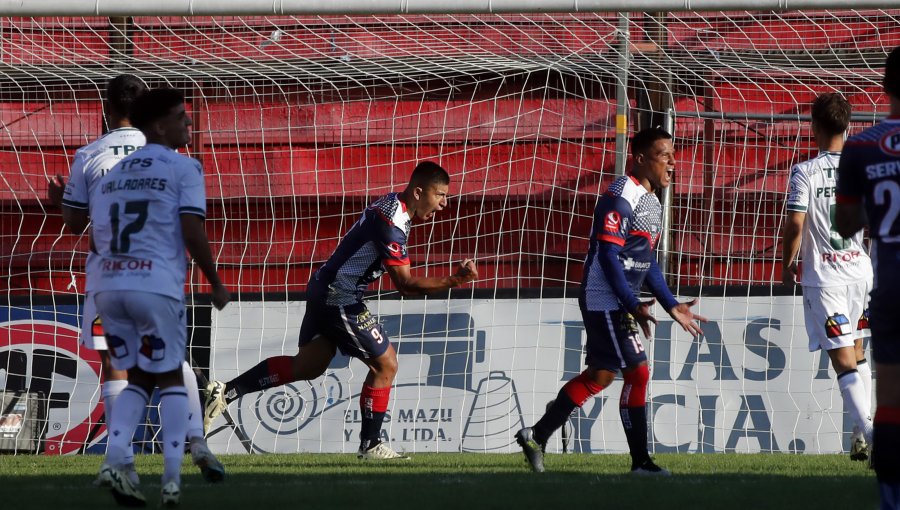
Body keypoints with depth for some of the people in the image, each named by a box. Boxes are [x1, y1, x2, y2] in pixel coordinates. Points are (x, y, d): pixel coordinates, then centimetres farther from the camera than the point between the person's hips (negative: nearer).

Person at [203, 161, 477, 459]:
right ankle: (370, 445, 6)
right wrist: (453, 282, -31)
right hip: (339, 298, -10)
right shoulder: (391, 222, -23)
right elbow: (404, 284, -26)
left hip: (323, 289, 10)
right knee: (385, 364, -3)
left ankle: (226, 391, 18)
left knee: (308, 365, 17)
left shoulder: (393, 206, 8)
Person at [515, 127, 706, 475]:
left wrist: (672, 306, 16)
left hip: (621, 303, 10)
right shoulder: (621, 196, -15)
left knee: (600, 375, 12)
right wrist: (633, 306, -22)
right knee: (638, 372, -9)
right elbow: (608, 254, -20)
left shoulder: (651, 201, 15)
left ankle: (536, 436, 22)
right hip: (605, 300, -10)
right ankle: (640, 460, -3)